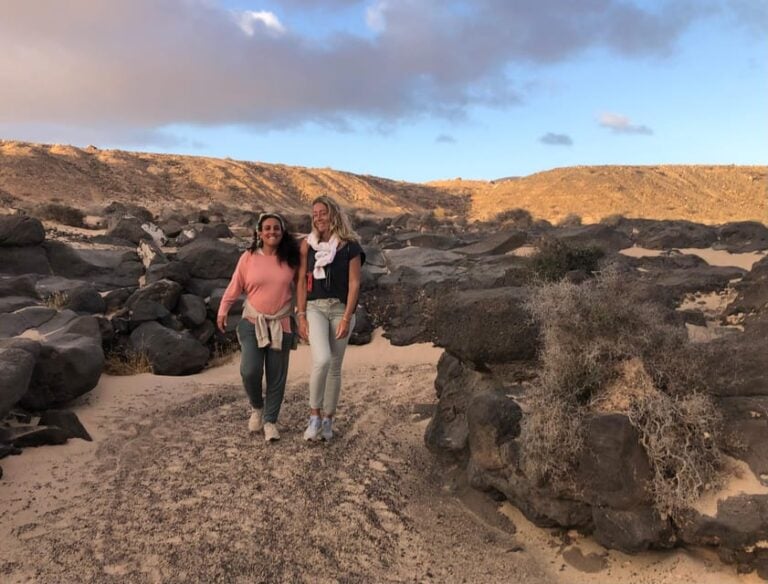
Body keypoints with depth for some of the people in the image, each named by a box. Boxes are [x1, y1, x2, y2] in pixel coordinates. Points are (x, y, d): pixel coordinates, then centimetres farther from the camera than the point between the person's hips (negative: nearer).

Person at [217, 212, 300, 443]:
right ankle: (256, 407, 19)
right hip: (252, 322, -1)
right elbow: (235, 286, 2)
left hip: (281, 325, 1)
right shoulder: (249, 257, -3)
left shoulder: (291, 259, -1)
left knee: (277, 376, 6)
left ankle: (270, 421, 23)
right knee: (250, 371, -12)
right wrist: (223, 311, -3)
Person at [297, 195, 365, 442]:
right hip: (314, 307, 0)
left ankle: (327, 420, 21)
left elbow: (354, 283, -5)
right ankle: (314, 415, -2)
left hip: (341, 309, 0)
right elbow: (302, 281, 3)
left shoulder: (350, 246, -2)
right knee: (322, 360, -20)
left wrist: (346, 318, -12)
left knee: (334, 367, 6)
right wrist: (301, 316, -3)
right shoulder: (308, 244, 4)